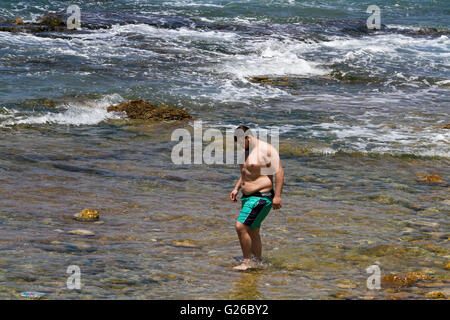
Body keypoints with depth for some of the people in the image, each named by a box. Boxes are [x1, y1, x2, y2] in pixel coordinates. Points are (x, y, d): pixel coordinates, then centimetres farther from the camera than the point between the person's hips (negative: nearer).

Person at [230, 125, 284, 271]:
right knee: (252, 232, 13)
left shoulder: (266, 150, -15)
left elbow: (279, 172, -17)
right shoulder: (247, 150, 13)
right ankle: (257, 262, 21)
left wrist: (277, 196, -22)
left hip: (261, 197, -10)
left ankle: (247, 261, -6)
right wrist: (236, 189, 15)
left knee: (241, 227, -16)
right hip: (247, 197, 10)